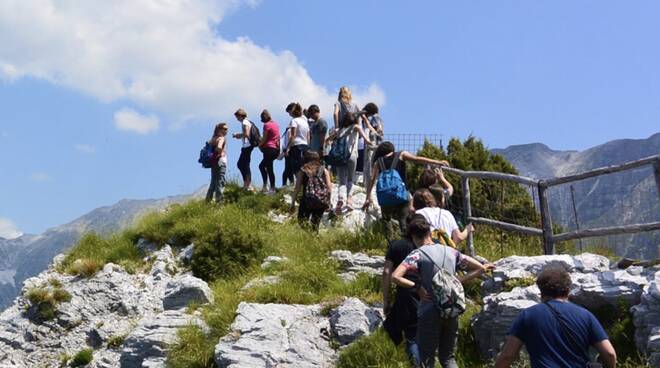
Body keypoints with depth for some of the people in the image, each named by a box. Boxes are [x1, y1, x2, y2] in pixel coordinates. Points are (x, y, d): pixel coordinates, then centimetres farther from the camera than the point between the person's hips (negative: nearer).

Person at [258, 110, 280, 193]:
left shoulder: (266, 125, -10)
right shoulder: (275, 124, 13)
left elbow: (264, 139, -9)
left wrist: (260, 145, 9)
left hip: (269, 148, -9)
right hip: (276, 148, 9)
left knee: (269, 168, -6)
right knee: (262, 165, 18)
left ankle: (272, 188, -7)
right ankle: (265, 186, 14)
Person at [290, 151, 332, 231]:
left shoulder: (302, 171, 10)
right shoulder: (324, 170, 14)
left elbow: (297, 189, 4)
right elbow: (329, 188, 8)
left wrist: (293, 203, 7)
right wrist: (328, 202, 17)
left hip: (307, 200, -3)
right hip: (322, 201, 3)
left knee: (302, 222, 8)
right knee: (315, 223, 18)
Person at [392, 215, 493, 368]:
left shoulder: (417, 255, -7)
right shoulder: (450, 251, 7)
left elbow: (395, 277, -21)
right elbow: (481, 269, 8)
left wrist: (417, 286, -10)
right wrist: (458, 281, 8)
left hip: (429, 313, -5)